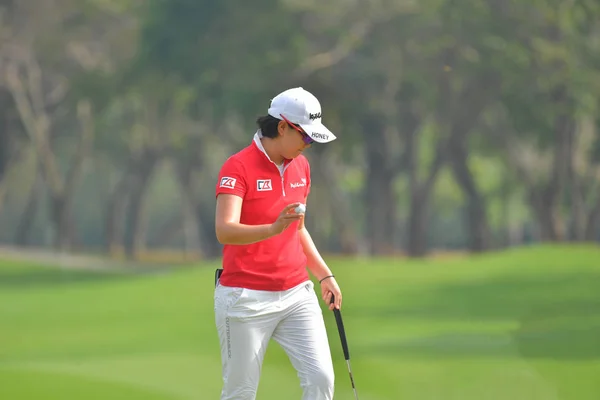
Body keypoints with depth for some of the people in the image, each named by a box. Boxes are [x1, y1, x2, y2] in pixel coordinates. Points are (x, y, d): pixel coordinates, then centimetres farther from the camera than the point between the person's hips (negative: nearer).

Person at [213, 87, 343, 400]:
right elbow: (224, 231, -27)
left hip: (297, 294, 6)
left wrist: (324, 274, 15)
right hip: (246, 299, -6)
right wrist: (274, 228, -42)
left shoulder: (301, 166, 10)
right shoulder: (238, 168, -12)